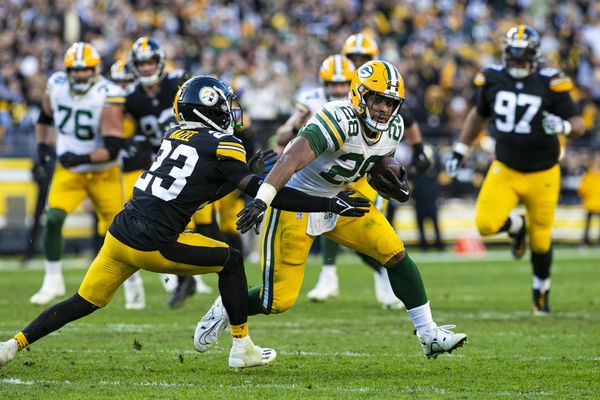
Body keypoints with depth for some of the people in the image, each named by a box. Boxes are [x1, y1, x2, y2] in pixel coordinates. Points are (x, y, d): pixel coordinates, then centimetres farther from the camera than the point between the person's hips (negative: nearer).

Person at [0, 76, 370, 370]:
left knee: (85, 302, 18)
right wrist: (330, 205, -8)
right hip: (153, 246, -6)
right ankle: (243, 349, 16)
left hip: (120, 234, 7)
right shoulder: (222, 146, -5)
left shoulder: (176, 135, 17)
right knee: (231, 261, 13)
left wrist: (247, 172, 26)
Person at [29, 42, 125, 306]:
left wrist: (82, 158, -36)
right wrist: (43, 146, 2)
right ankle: (53, 282, -6)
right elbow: (45, 118, 16)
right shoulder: (57, 86, -7)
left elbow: (112, 149, -26)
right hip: (69, 172, 3)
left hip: (103, 174, -3)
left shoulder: (108, 96, -23)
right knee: (53, 219, -19)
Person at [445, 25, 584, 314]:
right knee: (486, 224, -18)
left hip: (542, 174, -2)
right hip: (505, 171, 2)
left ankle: (541, 293, 32)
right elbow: (479, 116, 16)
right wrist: (460, 151, 18)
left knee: (540, 241, 5)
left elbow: (578, 126, -9)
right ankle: (516, 226, 18)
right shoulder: (493, 80, -4)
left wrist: (562, 126, -32)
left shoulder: (550, 84, -13)